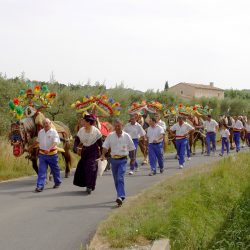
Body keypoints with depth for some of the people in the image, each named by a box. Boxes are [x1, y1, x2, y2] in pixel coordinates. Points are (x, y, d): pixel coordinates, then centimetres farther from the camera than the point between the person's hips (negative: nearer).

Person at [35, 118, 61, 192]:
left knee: (55, 169, 12)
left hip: (52, 153, -3)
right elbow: (38, 141, 21)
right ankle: (40, 186, -6)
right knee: (41, 170, -4)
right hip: (42, 154, 3)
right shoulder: (40, 132, 6)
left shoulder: (54, 132, -10)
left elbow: (55, 142, -22)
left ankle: (57, 183, 32)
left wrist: (49, 149, -38)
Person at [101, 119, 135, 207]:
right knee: (116, 180, 12)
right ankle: (121, 195, 28)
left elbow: (132, 148, 9)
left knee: (120, 178, -16)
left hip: (122, 160, -3)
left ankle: (120, 197, -24)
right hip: (113, 159, 3)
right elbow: (105, 146, 1)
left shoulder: (126, 136, 0)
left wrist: (133, 158, 13)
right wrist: (103, 155, -14)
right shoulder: (110, 136, 3)